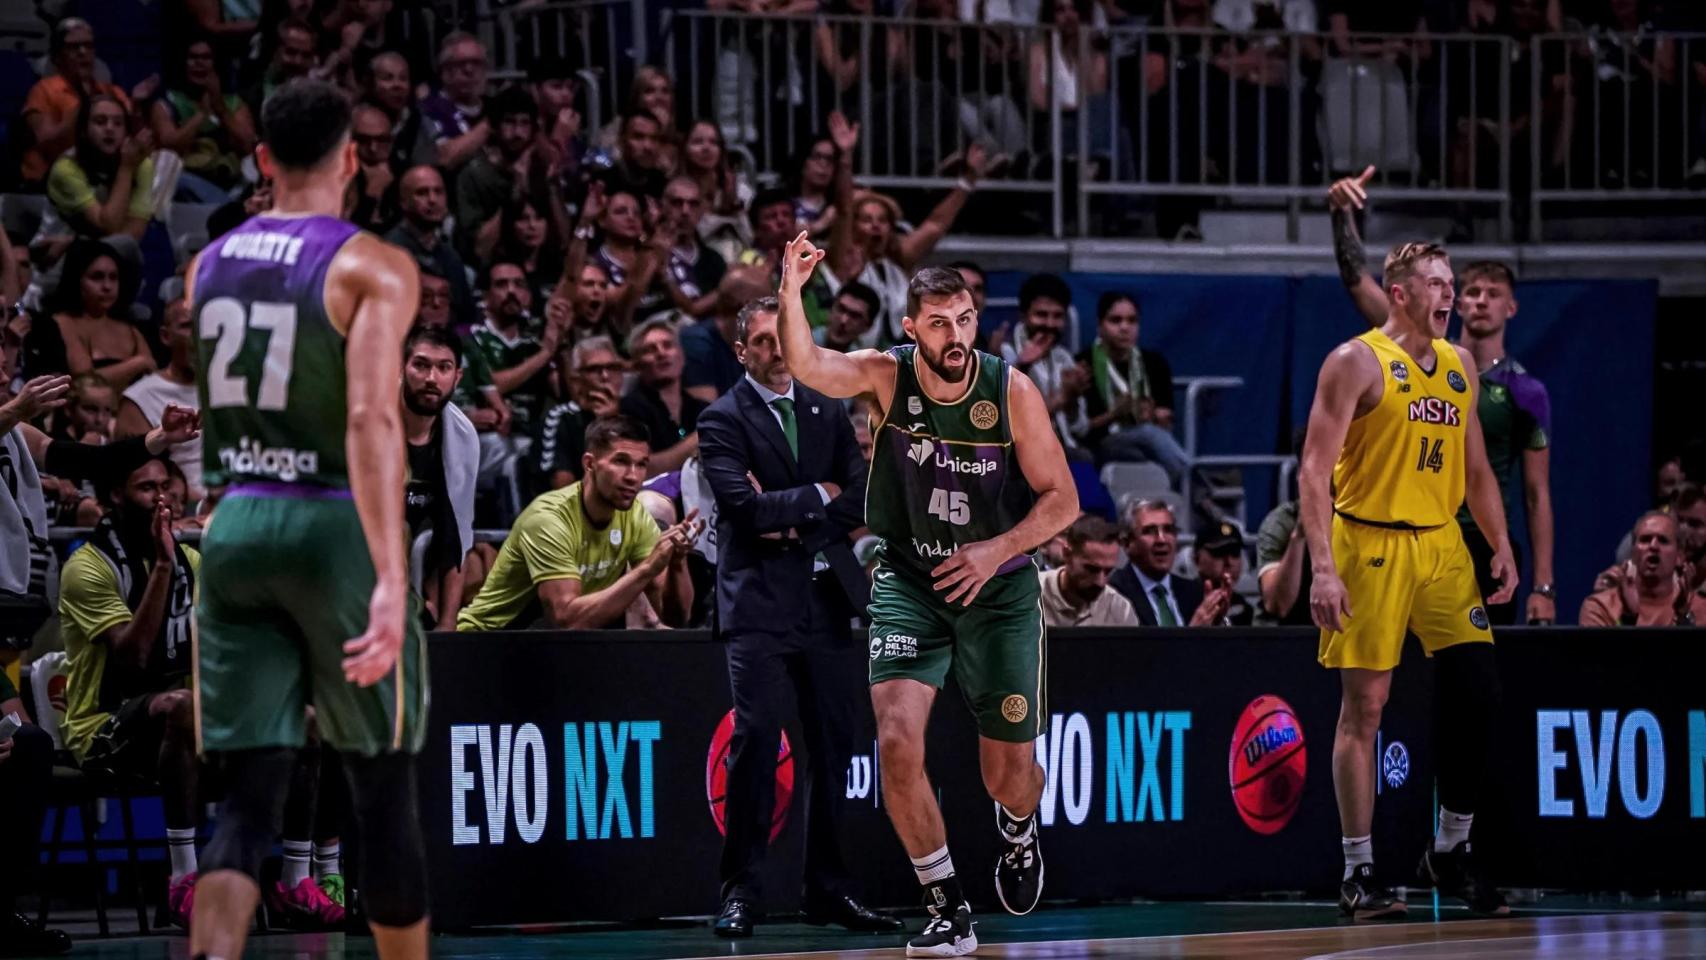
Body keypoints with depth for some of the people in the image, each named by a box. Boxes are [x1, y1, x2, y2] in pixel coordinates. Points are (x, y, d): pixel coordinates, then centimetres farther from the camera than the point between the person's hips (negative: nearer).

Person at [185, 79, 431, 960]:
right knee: (384, 789, 11)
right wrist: (391, 578, -26)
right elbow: (370, 419, -21)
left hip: (231, 527, 4)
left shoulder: (207, 266, 10)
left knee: (248, 800, 2)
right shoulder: (371, 268, -8)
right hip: (332, 525, -4)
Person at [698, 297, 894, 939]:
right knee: (755, 739, -14)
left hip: (826, 599, 5)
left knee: (834, 744, 5)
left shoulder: (827, 412, 15)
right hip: (760, 603, -5)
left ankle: (829, 890, 13)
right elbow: (744, 504, -15)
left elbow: (860, 499, 6)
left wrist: (795, 525, -8)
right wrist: (818, 495, -4)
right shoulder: (723, 421, -1)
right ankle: (740, 892, -11)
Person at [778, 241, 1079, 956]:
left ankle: (1018, 827, 45)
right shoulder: (888, 376, -11)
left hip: (999, 586, 0)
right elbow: (806, 367, -31)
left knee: (1009, 775, 5)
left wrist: (996, 551, -21)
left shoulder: (1012, 391, -12)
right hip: (908, 582, 0)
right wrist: (791, 290, -48)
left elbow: (1062, 500, -6)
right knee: (896, 743, -20)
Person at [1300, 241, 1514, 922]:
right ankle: (1358, 873, 2)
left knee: (1478, 693, -1)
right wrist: (1322, 568, -19)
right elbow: (1315, 470, -11)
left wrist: (1502, 547, 10)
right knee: (1364, 706, -3)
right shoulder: (1357, 362, -7)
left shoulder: (1460, 365, 13)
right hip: (1370, 545, -6)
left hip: (1442, 544, 6)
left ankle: (1450, 854, 14)